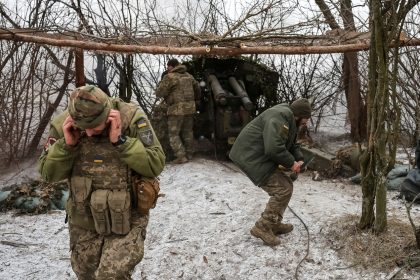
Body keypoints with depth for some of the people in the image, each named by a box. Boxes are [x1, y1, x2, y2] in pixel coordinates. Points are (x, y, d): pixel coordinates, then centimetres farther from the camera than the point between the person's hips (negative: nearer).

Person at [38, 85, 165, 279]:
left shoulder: (132, 118, -18)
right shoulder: (63, 125, -9)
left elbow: (156, 165, -19)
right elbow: (48, 174, -3)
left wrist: (120, 141, -29)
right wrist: (67, 144, -20)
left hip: (127, 219, -3)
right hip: (83, 222, 4)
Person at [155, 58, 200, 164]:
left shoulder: (169, 77, -10)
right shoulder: (189, 76, 11)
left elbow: (159, 93, -11)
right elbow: (197, 90, 22)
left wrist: (161, 84, 8)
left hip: (177, 109, -7)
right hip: (190, 108, 7)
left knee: (174, 134, 1)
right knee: (187, 132, 16)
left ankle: (181, 156, -5)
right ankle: (189, 154, 22)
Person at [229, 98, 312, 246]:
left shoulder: (290, 120, 15)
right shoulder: (280, 117, -21)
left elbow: (292, 145, 23)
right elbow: (274, 148, -32)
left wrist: (299, 159, 3)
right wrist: (291, 163, -17)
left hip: (260, 157, 11)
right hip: (252, 158, -11)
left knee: (286, 185, 14)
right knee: (283, 190, -11)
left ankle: (274, 224, 23)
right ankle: (262, 228, -2)